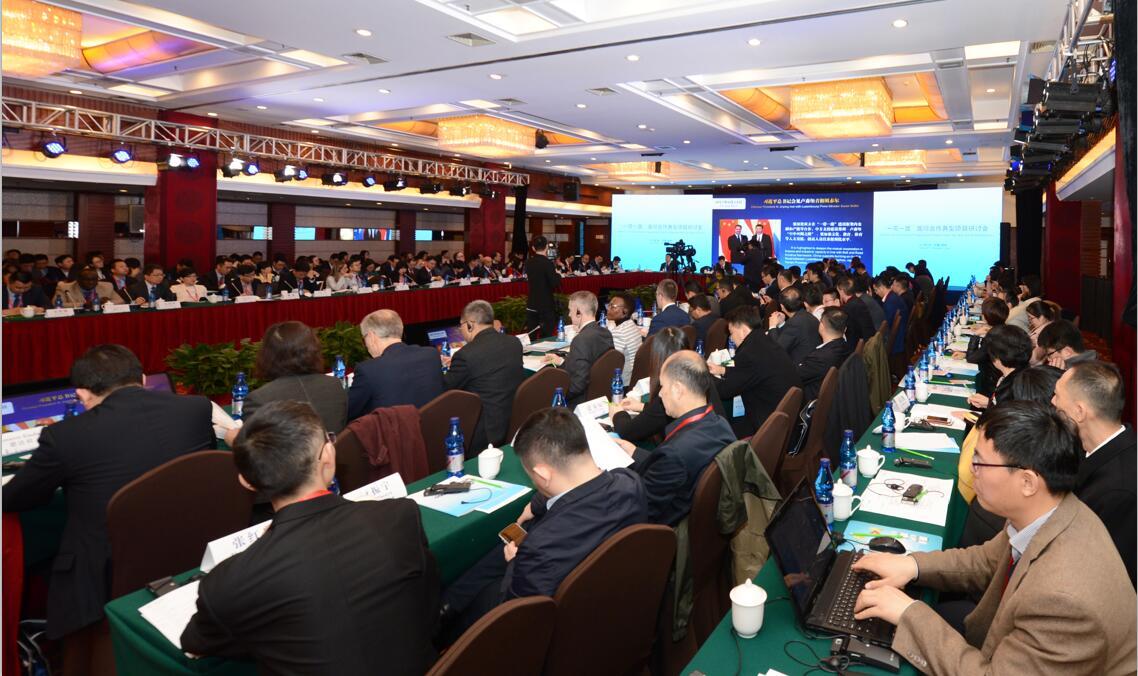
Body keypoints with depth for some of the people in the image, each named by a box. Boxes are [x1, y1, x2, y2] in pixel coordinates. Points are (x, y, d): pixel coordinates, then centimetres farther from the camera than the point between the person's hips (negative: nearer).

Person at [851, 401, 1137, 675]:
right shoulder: (1043, 513, -14)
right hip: (1006, 648, 6)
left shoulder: (1067, 599, -38)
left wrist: (910, 613, -23)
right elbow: (991, 560, 6)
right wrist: (914, 564, -7)